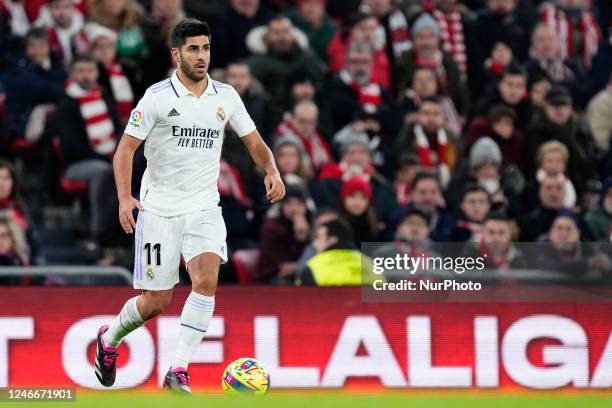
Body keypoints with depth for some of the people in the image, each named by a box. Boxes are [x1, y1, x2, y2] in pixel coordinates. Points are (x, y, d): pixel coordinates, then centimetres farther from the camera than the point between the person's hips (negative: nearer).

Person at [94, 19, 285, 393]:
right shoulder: (157, 97, -7)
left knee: (207, 279, -22)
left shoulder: (226, 96, 4)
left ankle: (179, 372, -18)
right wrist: (125, 198, -21)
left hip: (205, 208, 3)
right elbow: (126, 148, -7)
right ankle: (109, 339, 32)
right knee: (156, 302, 0)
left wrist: (272, 171, -8)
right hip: (159, 209, -3)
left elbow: (254, 141, 13)